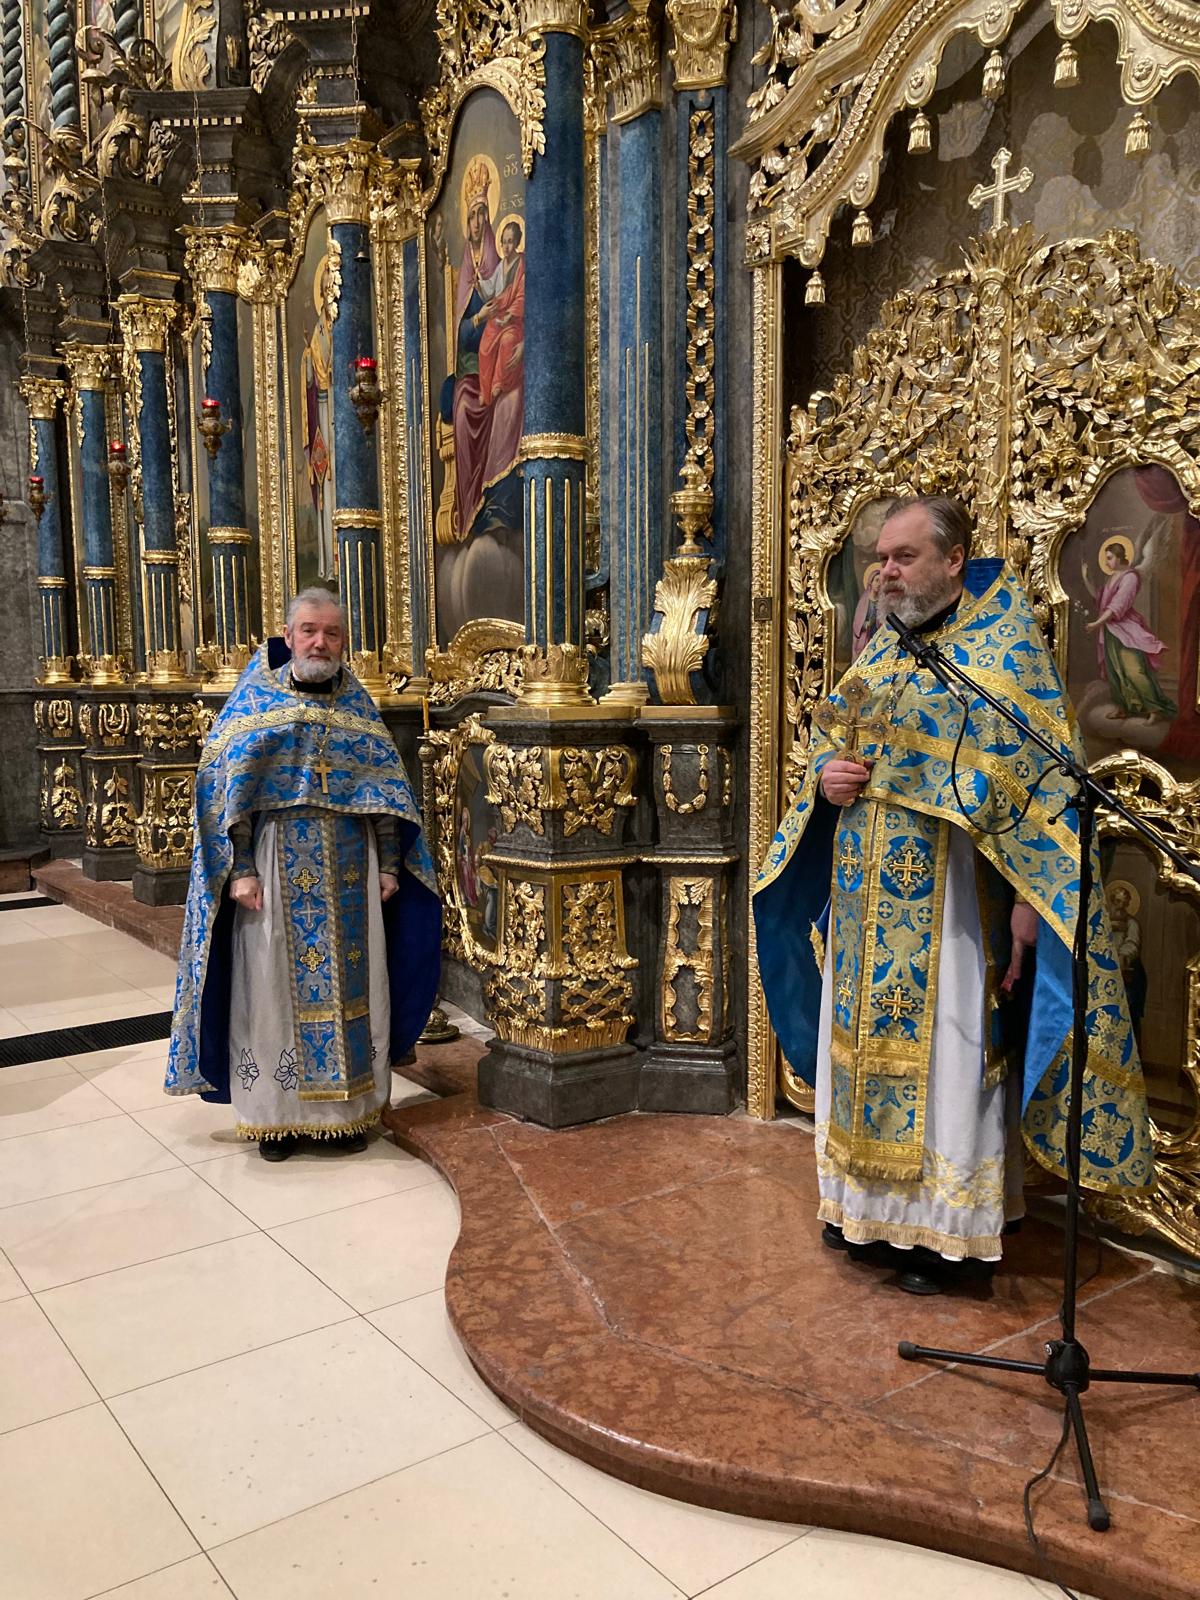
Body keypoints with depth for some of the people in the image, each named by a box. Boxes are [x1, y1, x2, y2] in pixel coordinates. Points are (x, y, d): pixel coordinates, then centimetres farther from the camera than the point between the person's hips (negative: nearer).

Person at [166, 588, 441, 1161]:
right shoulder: (255, 701, 0)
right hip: (278, 869, -2)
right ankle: (276, 1112, 17)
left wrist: (389, 865, 2)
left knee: (350, 983, 7)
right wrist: (240, 871, -12)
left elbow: (387, 789, 8)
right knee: (276, 985, 3)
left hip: (350, 873, 2)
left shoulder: (357, 703, 8)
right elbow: (225, 789, -4)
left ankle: (349, 1106, 20)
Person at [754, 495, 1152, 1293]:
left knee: (945, 1054, 2)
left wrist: (1028, 898, -18)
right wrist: (825, 772, -3)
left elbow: (1039, 775, -12)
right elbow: (830, 733, 21)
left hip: (949, 897, -6)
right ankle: (871, 1202, 31)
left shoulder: (1003, 643, -7)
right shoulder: (884, 647, 13)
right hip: (866, 894, 7)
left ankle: (944, 1226, 18)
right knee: (864, 1041, 14)